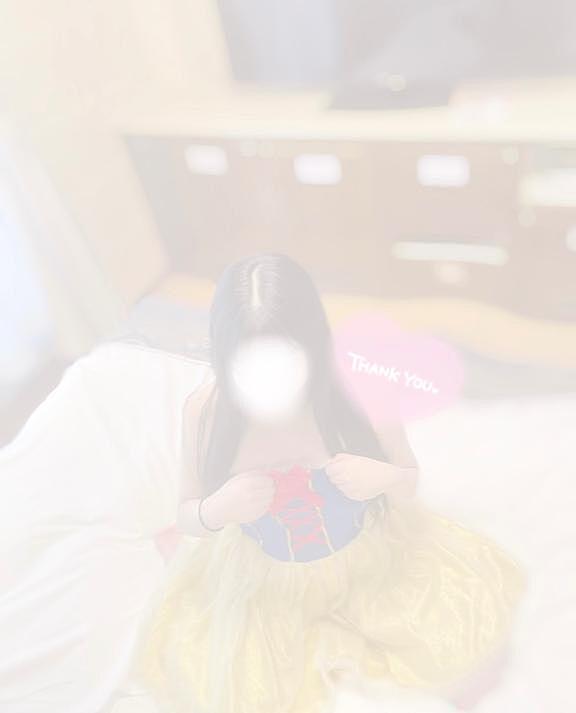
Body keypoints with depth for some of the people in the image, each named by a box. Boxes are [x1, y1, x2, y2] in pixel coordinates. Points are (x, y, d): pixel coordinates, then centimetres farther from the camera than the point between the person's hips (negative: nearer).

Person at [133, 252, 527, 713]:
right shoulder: (208, 410, -21)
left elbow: (411, 483, -6)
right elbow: (187, 516, -5)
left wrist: (384, 478, -29)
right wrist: (216, 510, -29)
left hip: (371, 562, 1)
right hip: (265, 584, 0)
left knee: (472, 630, -10)